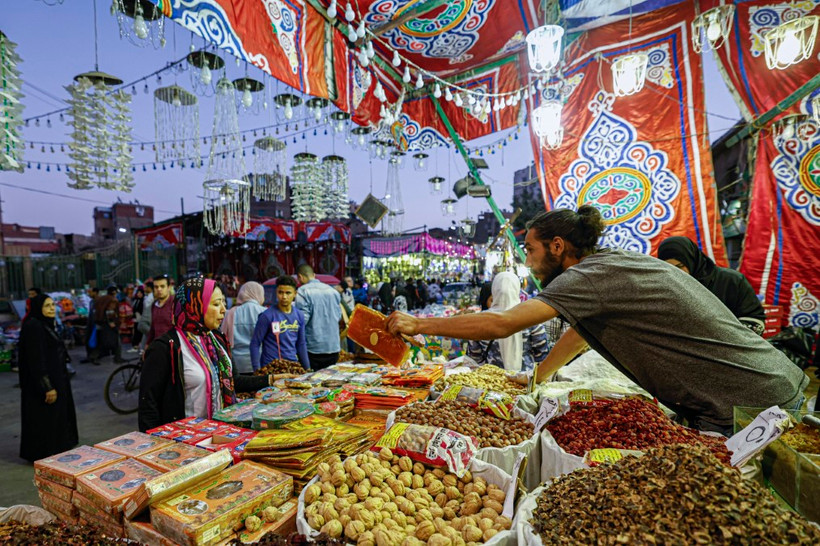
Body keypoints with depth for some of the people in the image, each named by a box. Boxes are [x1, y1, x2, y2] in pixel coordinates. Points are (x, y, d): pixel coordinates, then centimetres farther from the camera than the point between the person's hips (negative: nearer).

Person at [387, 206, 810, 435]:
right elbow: (579, 334, 19)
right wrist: (536, 378, 22)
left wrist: (418, 325, -18)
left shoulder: (592, 276, -22)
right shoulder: (610, 263, 8)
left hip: (751, 406, -9)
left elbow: (501, 324, -28)